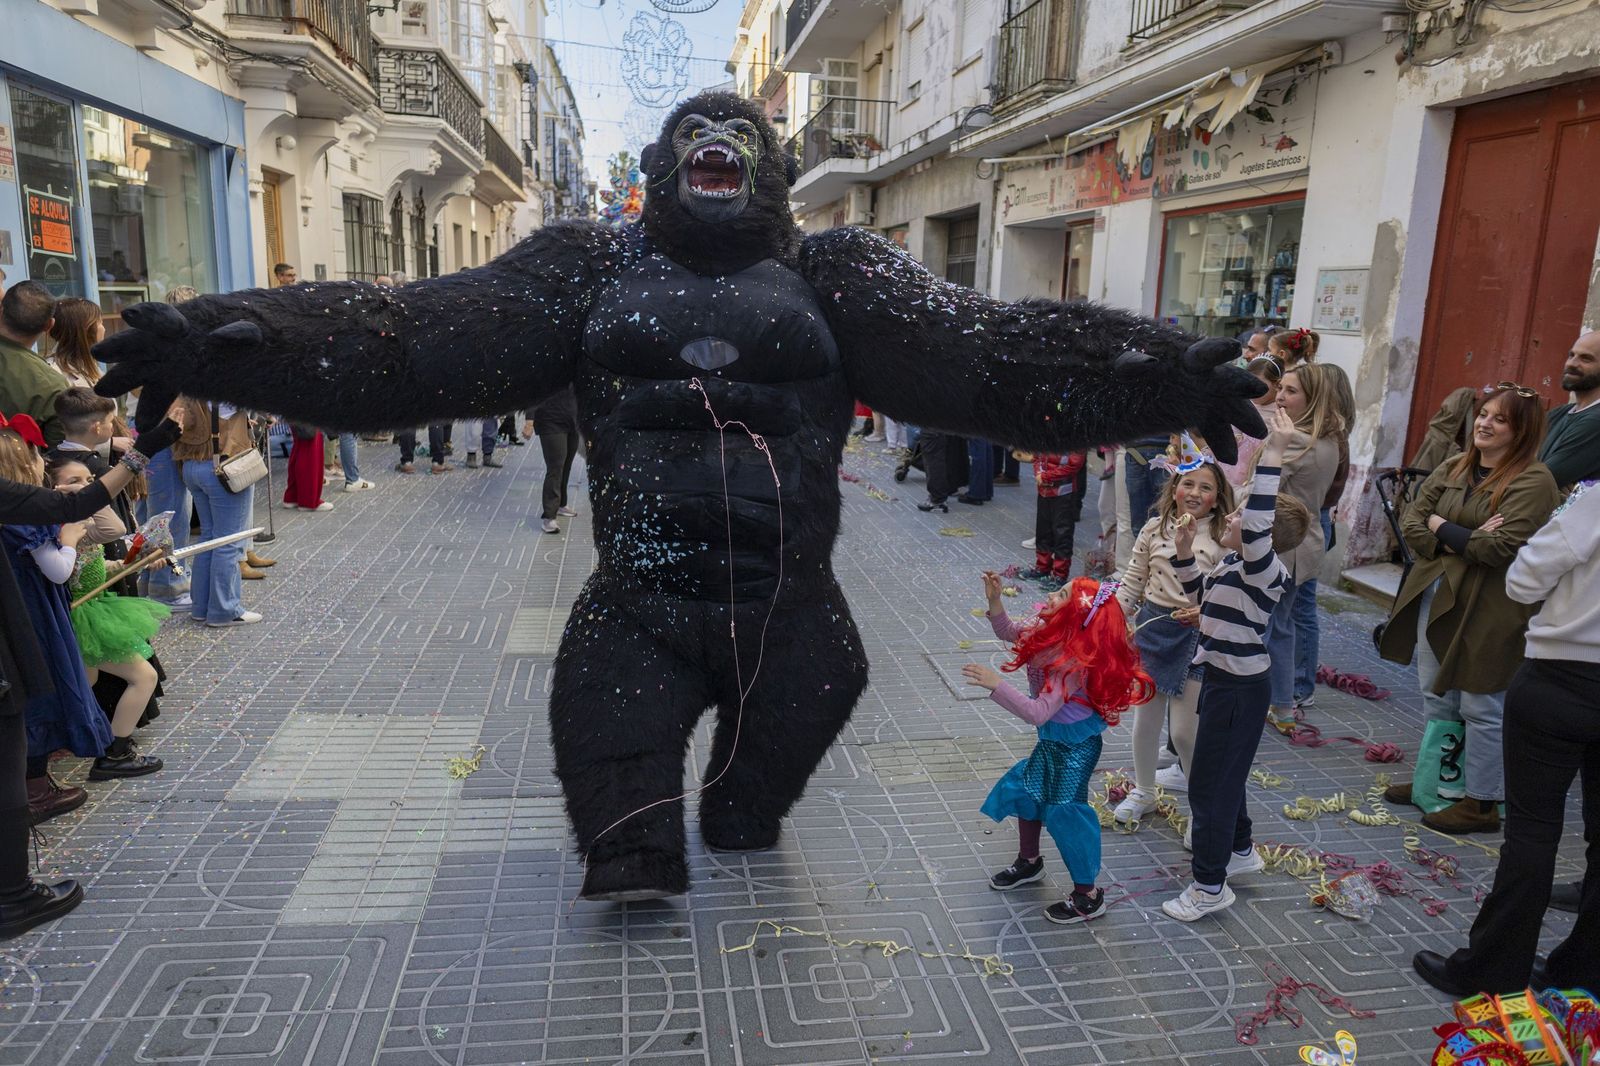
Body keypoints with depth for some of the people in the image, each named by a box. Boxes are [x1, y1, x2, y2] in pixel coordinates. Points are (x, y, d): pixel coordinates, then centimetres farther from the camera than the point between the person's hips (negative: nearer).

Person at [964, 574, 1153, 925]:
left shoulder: (1074, 660, -33)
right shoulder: (1049, 633, -9)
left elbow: (1038, 712, -38)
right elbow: (1009, 632, 10)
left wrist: (996, 685, -42)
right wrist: (994, 601, -6)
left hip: (1074, 744, -9)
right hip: (1051, 738, 9)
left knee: (1064, 813, -3)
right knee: (1023, 792, 20)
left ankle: (1088, 896, 15)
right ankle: (1029, 862, 43)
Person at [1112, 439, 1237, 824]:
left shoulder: (1226, 537, -7)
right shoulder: (1155, 529, 1)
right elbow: (1132, 581, 7)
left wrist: (1207, 613, -23)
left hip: (1198, 634, -3)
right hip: (1153, 626, 3)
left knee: (1184, 729, 0)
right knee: (1146, 717, 14)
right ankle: (1142, 792, 34)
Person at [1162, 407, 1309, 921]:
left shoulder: (1265, 571, -23)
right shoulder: (1233, 563, 4)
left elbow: (1256, 527, -42)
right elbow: (1200, 593, 19)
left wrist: (1272, 455, -43)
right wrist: (1184, 553, 3)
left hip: (1239, 688, -10)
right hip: (1223, 680, 10)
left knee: (1209, 784, 0)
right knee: (1224, 773, 25)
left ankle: (1210, 885, 14)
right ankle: (1240, 850, 46)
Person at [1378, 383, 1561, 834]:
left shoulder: (1533, 481, -14)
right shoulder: (1453, 469, 8)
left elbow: (1501, 547, -23)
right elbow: (1411, 519, 3)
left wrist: (1440, 527, -11)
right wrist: (1464, 541, -13)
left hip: (1486, 612, -7)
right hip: (1434, 598, 7)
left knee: (1481, 709, 4)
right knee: (1437, 699, 18)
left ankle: (1482, 803, 17)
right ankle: (1436, 783, 33)